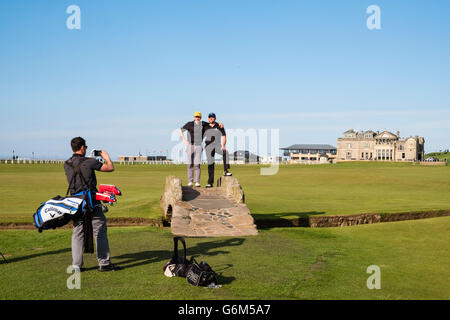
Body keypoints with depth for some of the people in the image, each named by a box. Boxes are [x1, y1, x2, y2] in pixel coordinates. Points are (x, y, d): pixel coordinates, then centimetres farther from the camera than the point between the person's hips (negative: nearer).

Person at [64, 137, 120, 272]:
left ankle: (76, 265, 9)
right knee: (100, 231, 5)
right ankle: (104, 263, 7)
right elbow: (110, 168, -4)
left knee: (77, 233, 11)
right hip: (92, 202, -5)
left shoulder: (67, 164, 5)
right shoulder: (89, 162, -11)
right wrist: (106, 157, 15)